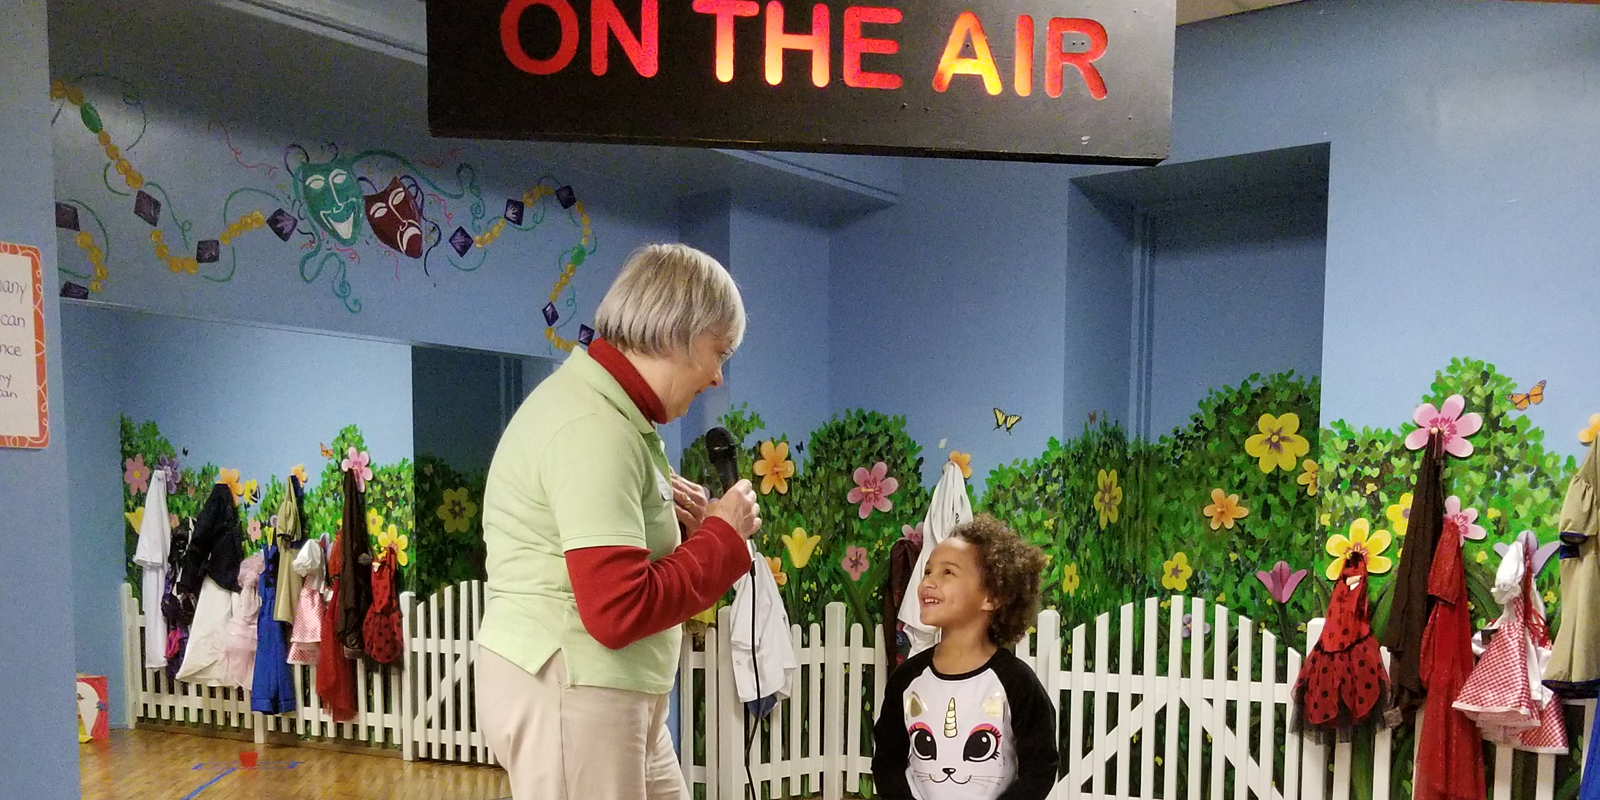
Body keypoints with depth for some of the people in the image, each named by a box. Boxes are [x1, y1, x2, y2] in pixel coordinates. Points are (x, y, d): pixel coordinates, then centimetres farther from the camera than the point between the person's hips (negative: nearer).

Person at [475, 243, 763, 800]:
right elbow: (619, 611, -26)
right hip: (568, 690, -10)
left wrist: (662, 518, 3)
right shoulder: (595, 427, -21)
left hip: (608, 689, 10)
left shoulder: (600, 401, 12)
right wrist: (723, 535, -14)